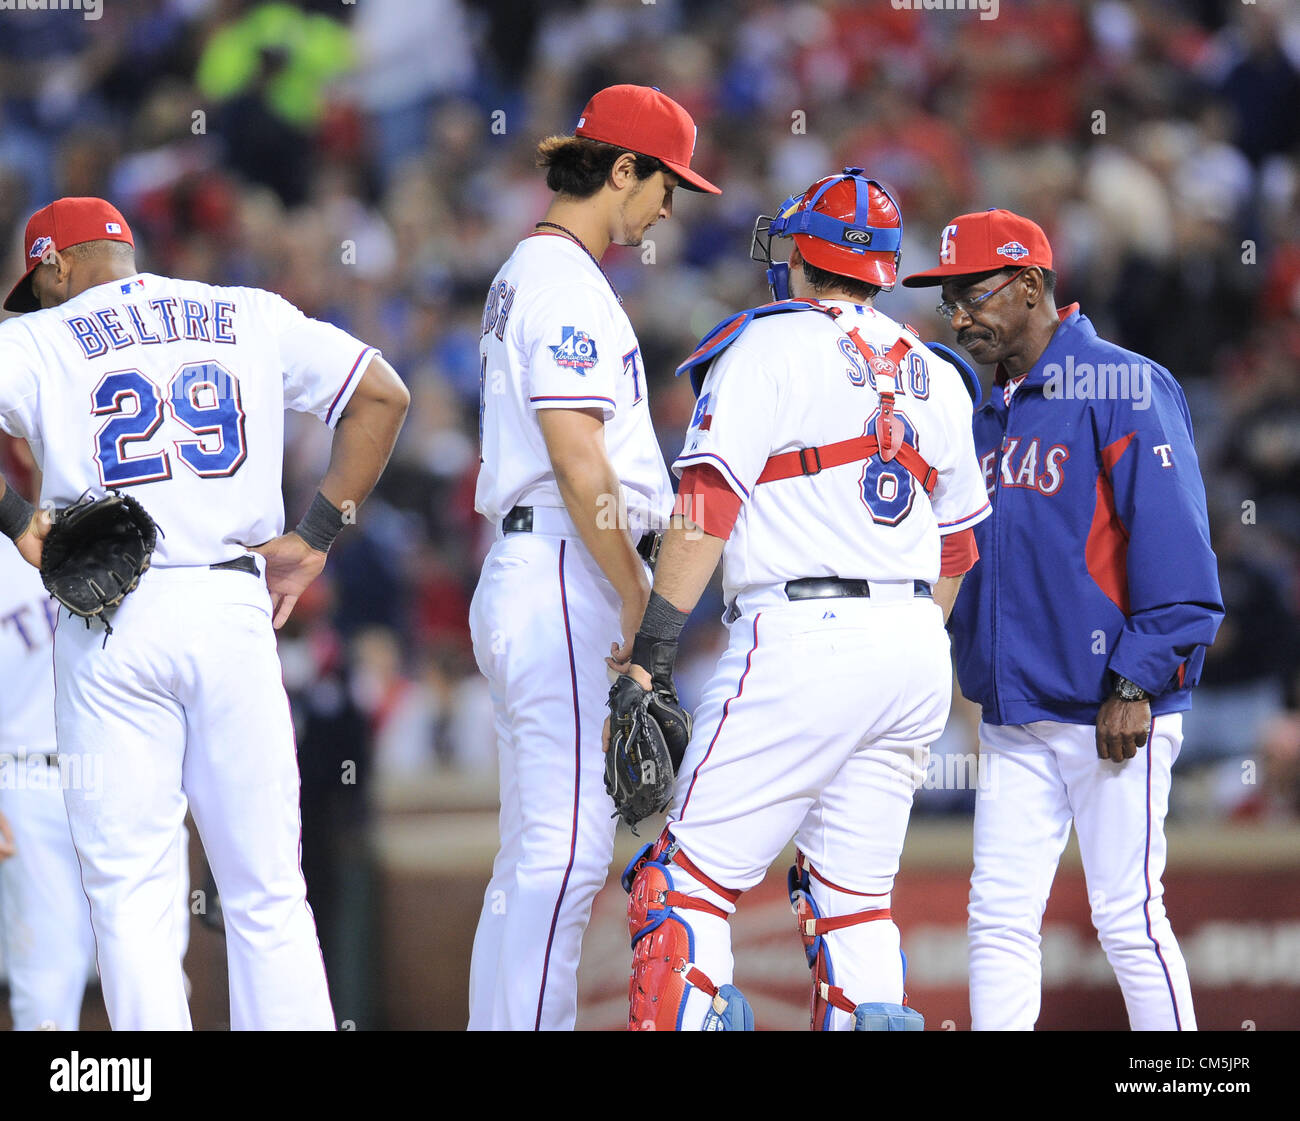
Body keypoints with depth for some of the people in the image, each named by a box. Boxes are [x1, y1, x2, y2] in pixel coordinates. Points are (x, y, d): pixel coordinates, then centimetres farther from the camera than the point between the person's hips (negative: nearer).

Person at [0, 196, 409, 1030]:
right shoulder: (253, 318, 14)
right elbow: (382, 395, 11)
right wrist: (317, 535, 9)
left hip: (106, 625, -2)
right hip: (232, 613, 2)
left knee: (129, 897, 1)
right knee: (268, 893, 4)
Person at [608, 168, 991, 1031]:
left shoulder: (771, 344, -2)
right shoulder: (932, 373, 18)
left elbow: (706, 508, -11)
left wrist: (652, 649, -11)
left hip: (804, 636, -7)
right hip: (915, 643, 7)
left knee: (690, 880, -5)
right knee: (853, 895, 10)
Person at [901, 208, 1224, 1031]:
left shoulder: (1124, 389, -8)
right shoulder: (991, 412, 16)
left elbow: (1172, 544, -14)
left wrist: (1137, 683, -18)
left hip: (1112, 716, -7)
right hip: (1014, 714, 8)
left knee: (1128, 916, -5)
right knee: (999, 914, 4)